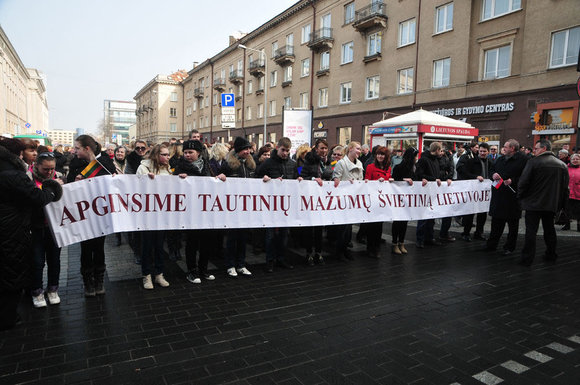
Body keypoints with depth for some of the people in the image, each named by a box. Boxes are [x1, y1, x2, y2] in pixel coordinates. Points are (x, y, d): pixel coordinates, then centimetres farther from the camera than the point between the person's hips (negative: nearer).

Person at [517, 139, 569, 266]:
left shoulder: (533, 162, -13)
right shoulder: (562, 165, 8)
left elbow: (523, 182, -15)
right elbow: (565, 187, 12)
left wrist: (520, 197, -1)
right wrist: (561, 203, 19)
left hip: (534, 203, -6)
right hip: (552, 204, 6)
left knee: (531, 231, -1)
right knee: (549, 229, 18)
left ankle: (527, 258, 2)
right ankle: (551, 255, 29)